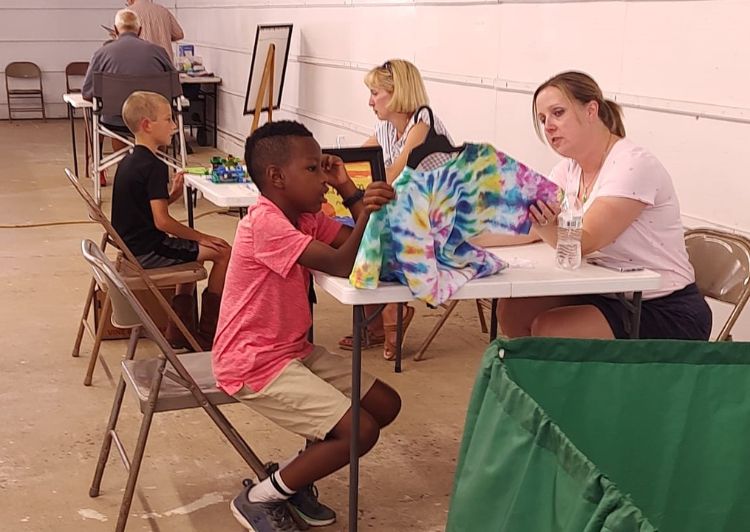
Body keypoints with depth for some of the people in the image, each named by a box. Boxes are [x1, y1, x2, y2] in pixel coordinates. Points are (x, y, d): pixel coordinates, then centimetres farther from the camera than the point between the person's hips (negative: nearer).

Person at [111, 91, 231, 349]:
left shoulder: (129, 161, 10)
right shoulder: (154, 166, -20)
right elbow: (162, 221, -24)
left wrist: (171, 194, 3)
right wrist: (202, 237, -13)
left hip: (132, 245, 10)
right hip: (149, 251, -10)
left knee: (190, 252, 31)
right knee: (223, 253, -5)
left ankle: (180, 331, 27)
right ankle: (207, 335, 4)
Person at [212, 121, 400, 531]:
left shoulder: (305, 216, 7)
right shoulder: (265, 223, -22)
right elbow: (341, 265, -28)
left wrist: (350, 192, -6)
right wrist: (366, 213, -40)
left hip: (294, 351, 10)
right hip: (254, 364, -10)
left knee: (386, 405, 8)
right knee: (360, 431, -15)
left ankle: (295, 475, 19)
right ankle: (259, 498, 3)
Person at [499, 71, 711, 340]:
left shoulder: (634, 165, -17)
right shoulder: (570, 168, 8)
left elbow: (583, 243, -24)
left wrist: (545, 224, -41)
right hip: (611, 296, 8)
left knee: (548, 330, -23)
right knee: (514, 310, -6)